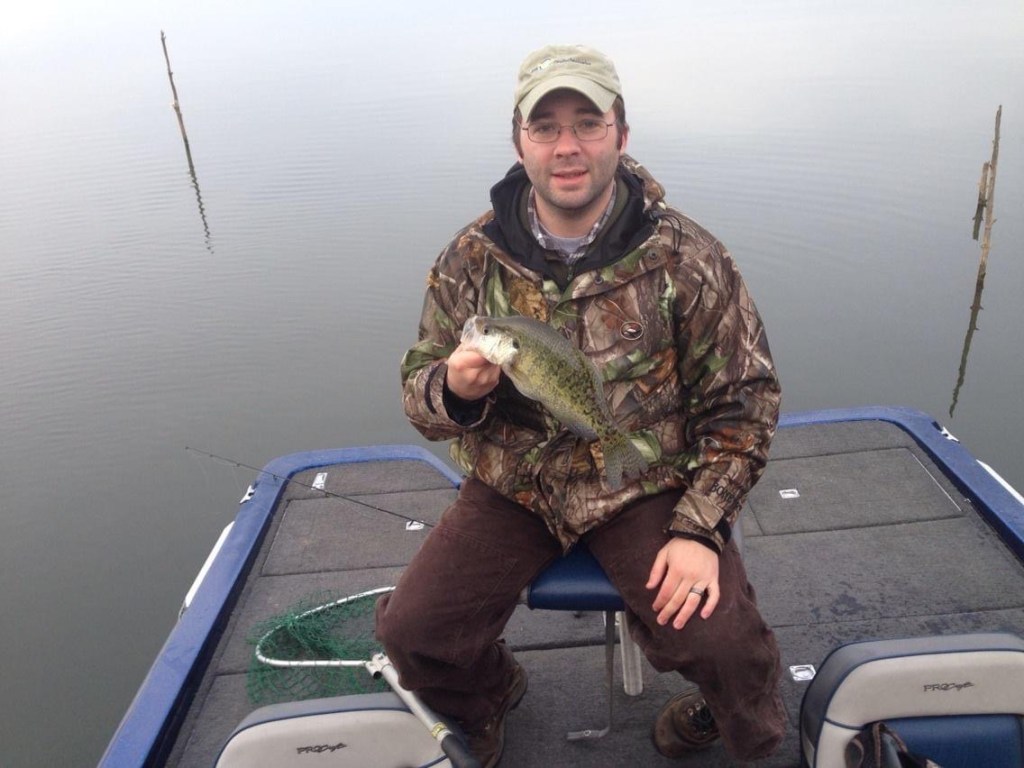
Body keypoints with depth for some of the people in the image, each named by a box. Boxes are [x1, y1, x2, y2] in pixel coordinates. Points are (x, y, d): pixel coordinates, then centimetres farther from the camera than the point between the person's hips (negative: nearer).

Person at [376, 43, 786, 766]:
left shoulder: (688, 257, -10)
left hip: (649, 484, -1)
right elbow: (419, 388, 1)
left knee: (721, 642, -19)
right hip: (513, 488, 2)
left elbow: (742, 401, -4)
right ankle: (489, 695, 28)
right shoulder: (472, 258, -5)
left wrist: (697, 529, -13)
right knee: (411, 631, -11)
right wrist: (454, 390, -25)